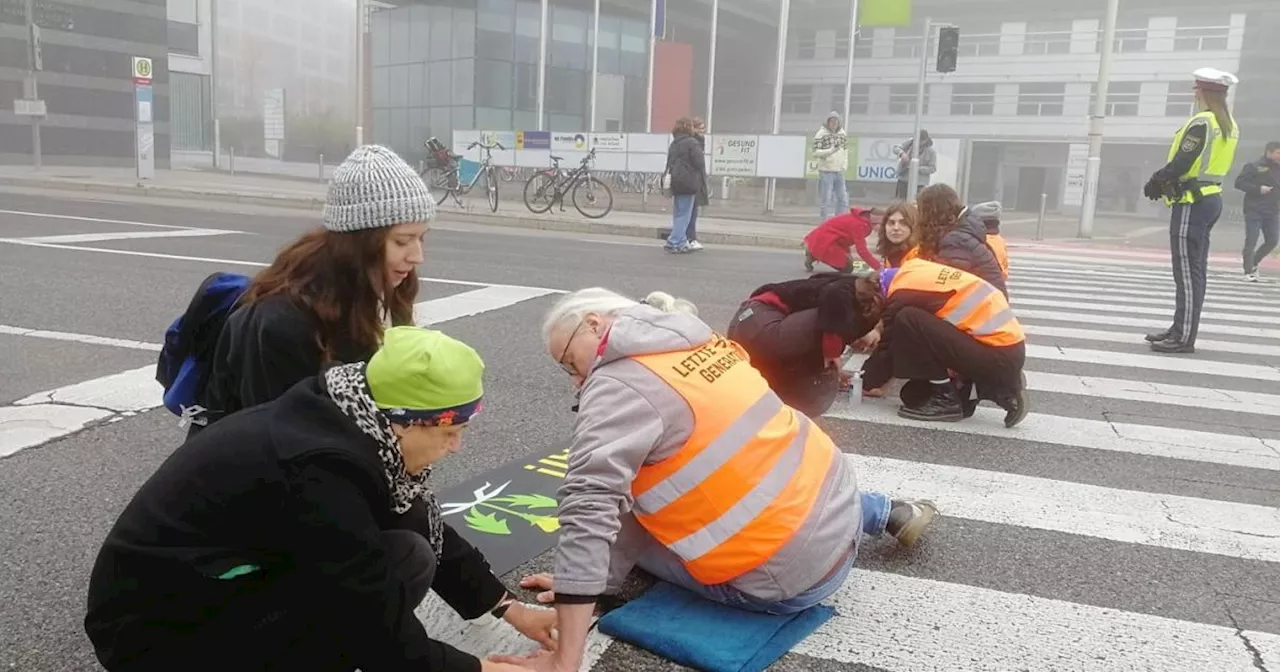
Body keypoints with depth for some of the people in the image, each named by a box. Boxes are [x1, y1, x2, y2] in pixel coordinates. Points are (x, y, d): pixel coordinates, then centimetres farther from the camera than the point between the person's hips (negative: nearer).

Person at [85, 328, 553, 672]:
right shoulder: (320, 474, -30)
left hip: (213, 586, 9)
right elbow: (375, 624, -23)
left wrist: (510, 608, 10)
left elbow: (430, 532, 8)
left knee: (403, 526, 1)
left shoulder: (343, 425, -3)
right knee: (403, 560, -20)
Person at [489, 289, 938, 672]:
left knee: (630, 529, 10)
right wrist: (583, 581, 4)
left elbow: (589, 510, -29)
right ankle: (888, 512, 40)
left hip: (789, 574, -8)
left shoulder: (619, 386, -18)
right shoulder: (690, 342, 7)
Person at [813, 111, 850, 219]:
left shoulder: (843, 133, 8)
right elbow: (816, 152, -13)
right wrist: (831, 150, -25)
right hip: (826, 171, -6)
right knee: (826, 199, -3)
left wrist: (845, 165, 7)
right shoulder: (821, 134, -8)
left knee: (843, 198, 10)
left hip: (839, 171, 6)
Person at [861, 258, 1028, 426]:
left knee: (907, 322, -18)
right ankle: (1000, 389, 9)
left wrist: (865, 382, 10)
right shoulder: (914, 272, 13)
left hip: (999, 357, -10)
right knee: (915, 395, 11)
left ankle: (946, 401, -6)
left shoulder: (903, 294, -13)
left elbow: (889, 349, -4)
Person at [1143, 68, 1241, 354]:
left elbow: (1181, 164, -20)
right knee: (1195, 270, 13)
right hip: (1211, 198, 10)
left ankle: (1185, 337, -6)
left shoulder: (1201, 122, -16)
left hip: (1192, 202, -10)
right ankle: (1181, 328, 21)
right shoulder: (1229, 125, 14)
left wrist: (1154, 183, -3)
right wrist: (1164, 181, 11)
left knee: (1187, 271, -8)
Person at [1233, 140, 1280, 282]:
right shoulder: (1254, 167, -5)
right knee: (1251, 241, -6)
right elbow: (1239, 182, -10)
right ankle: (1248, 272, 0)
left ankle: (1254, 263, 27)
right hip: (1254, 210, -6)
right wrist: (1258, 189, -19)